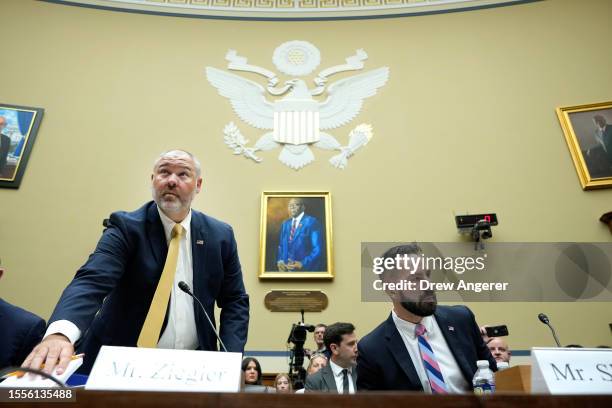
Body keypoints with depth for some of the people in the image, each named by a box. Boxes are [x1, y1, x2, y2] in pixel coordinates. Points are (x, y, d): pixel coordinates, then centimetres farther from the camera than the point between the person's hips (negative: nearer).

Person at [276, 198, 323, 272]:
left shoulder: (312, 222, -9)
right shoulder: (285, 223, 11)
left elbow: (317, 249, -13)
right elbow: (281, 245, 15)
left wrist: (302, 264, -20)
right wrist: (279, 261, -2)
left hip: (305, 269, -5)